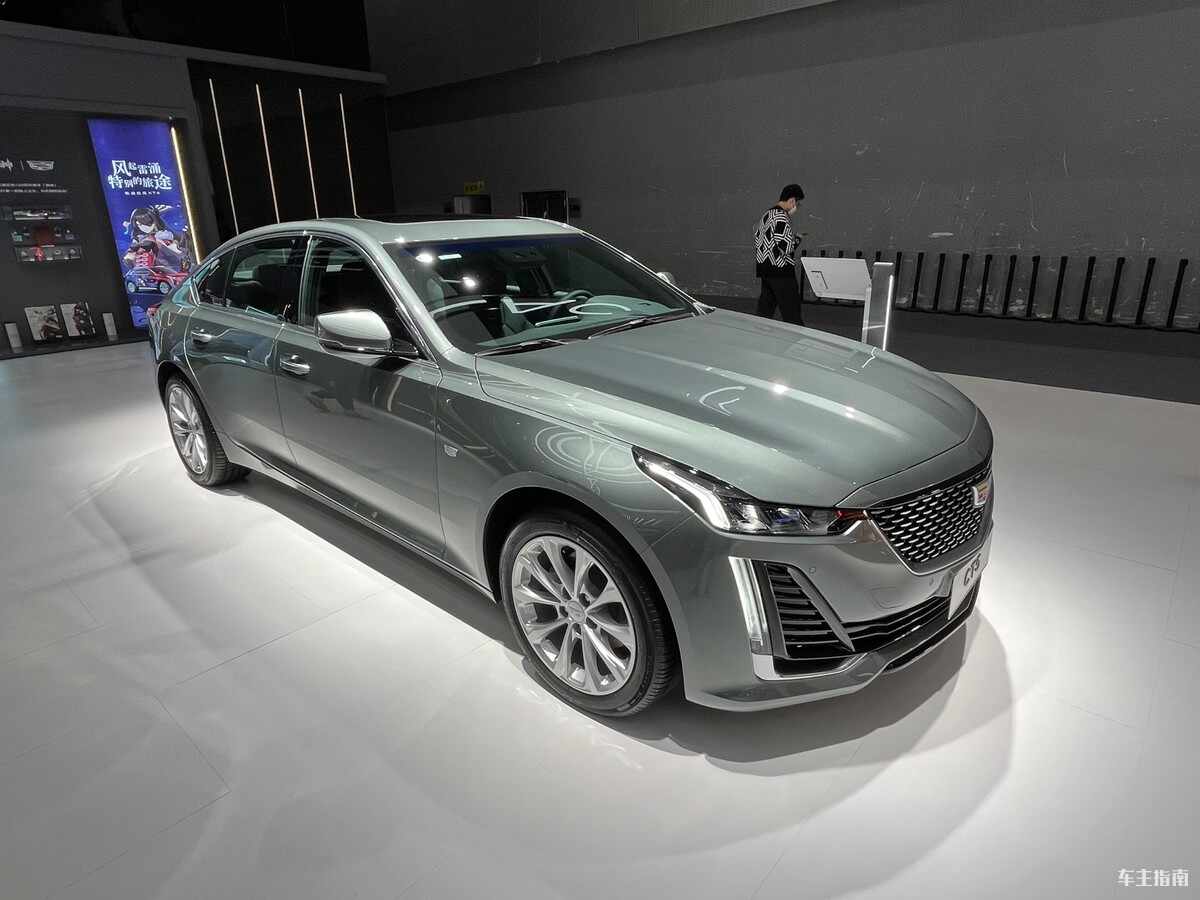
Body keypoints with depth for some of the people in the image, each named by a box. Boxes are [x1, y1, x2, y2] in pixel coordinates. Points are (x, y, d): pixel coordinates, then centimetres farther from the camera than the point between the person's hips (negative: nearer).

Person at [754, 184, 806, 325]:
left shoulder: (767, 214, 13)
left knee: (765, 308, 11)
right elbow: (786, 247, -21)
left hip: (764, 267, 9)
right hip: (780, 270, -9)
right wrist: (796, 239, -2)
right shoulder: (782, 217, -16)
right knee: (792, 313, -5)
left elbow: (757, 236, 20)